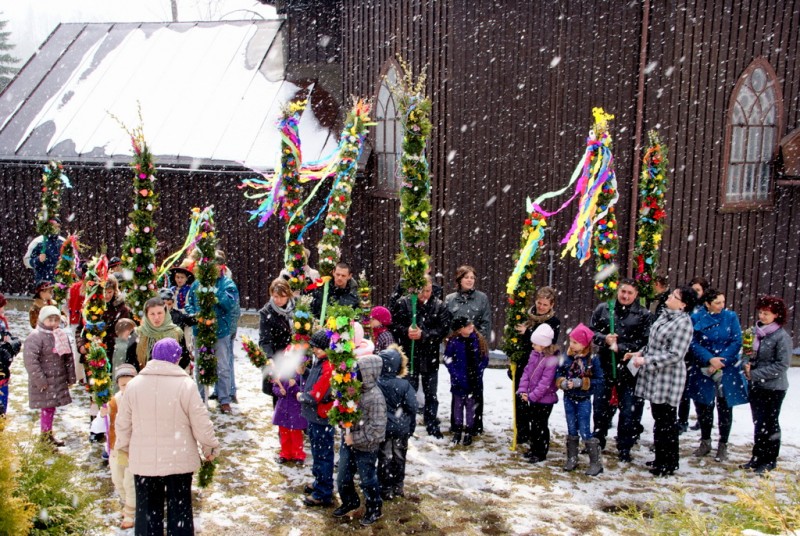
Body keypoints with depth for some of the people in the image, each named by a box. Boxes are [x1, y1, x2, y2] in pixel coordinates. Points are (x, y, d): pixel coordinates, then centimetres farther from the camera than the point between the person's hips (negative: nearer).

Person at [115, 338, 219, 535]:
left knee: (147, 511, 13)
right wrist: (210, 448, 6)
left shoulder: (134, 384, -2)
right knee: (179, 511, 10)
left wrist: (124, 447, 23)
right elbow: (201, 423, -10)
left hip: (143, 461, 2)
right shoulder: (186, 385, -13)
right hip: (179, 460, -2)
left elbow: (122, 424, 5)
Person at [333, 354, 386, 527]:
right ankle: (350, 502, 44)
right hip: (348, 442, 7)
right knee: (343, 478, 20)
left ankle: (374, 509, 35)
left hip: (365, 448, -7)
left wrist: (355, 438, -23)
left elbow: (377, 428, -27)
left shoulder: (375, 397, -26)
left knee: (367, 480, 13)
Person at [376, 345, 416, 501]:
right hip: (401, 429, 1)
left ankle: (386, 490, 18)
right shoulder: (404, 385, -13)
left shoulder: (375, 384, -17)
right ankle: (398, 487, 29)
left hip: (383, 429, -1)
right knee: (399, 457, 17)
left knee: (385, 458, 11)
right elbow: (412, 408, -7)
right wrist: (410, 428, 7)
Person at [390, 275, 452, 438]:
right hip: (409, 355, -1)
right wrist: (406, 331, -23)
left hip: (430, 356, 1)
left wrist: (424, 334, -22)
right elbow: (394, 324, -4)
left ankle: (432, 424, 27)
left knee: (431, 393, 14)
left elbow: (443, 328, -11)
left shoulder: (439, 305, -4)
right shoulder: (403, 303, -6)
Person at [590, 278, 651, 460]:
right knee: (600, 407, 15)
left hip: (629, 370, -3)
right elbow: (591, 330, 7)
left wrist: (620, 348, -18)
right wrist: (604, 339, -13)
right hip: (605, 367, 3)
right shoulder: (603, 309, 5)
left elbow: (644, 342, -10)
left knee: (629, 411, 4)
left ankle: (624, 448, 18)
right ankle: (597, 441, 33)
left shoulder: (643, 315, -3)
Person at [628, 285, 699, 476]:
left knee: (667, 421, 1)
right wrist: (640, 353, 9)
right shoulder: (665, 315, 11)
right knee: (658, 419, 17)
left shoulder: (683, 323, -19)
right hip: (654, 377, 9)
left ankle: (669, 463, 13)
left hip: (668, 379, -9)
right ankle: (661, 458, 30)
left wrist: (646, 360, -21)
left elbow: (675, 355, -22)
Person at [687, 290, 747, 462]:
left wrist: (720, 360, -15)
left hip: (727, 370, 0)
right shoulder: (696, 319, -3)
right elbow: (694, 344, -7)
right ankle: (705, 442, 27)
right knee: (704, 407, 10)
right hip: (703, 370, 1)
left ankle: (723, 445, 19)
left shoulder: (731, 317, -2)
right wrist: (710, 359, -20)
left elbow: (736, 342, -7)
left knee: (725, 407, 5)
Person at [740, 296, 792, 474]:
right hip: (756, 386, 6)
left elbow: (782, 365, -17)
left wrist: (755, 374, -18)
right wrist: (747, 364, -4)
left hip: (773, 387, -6)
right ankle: (757, 457, 26)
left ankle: (769, 461, 19)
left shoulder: (782, 337, -16)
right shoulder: (756, 332, 3)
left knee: (769, 424, 5)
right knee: (758, 423, 15)